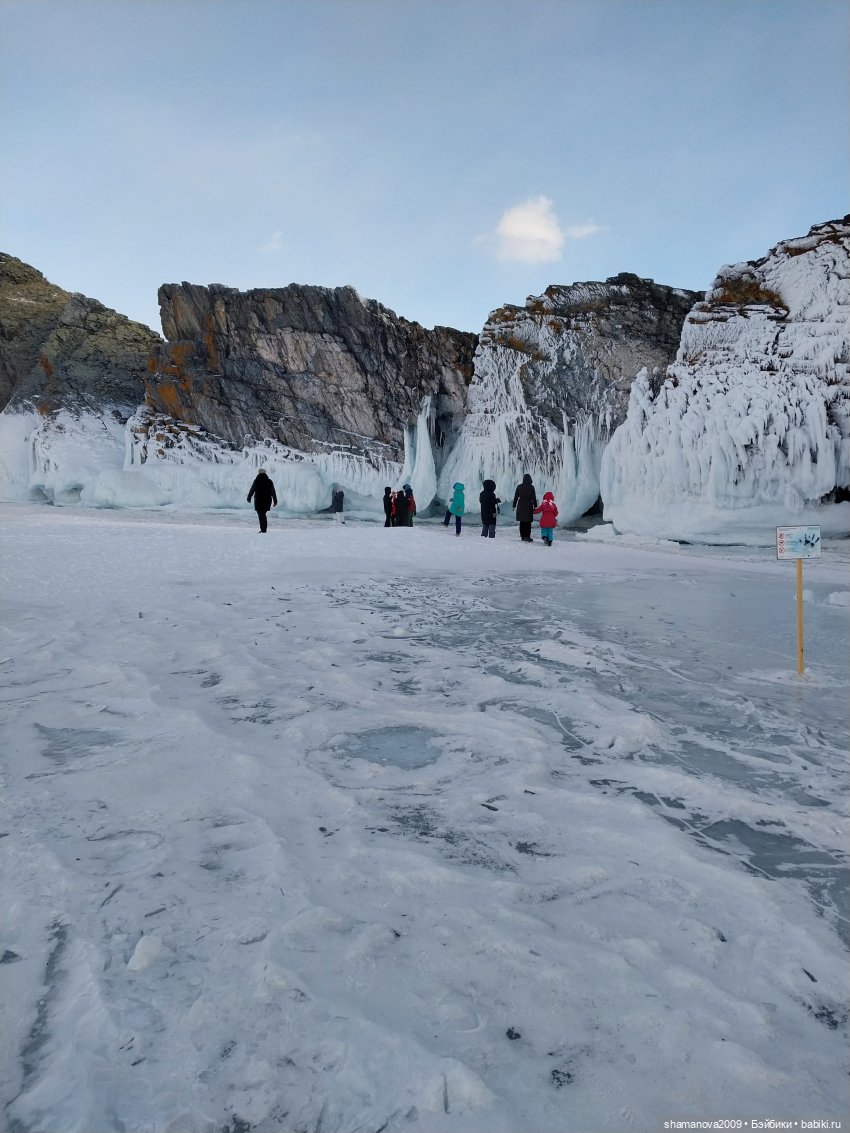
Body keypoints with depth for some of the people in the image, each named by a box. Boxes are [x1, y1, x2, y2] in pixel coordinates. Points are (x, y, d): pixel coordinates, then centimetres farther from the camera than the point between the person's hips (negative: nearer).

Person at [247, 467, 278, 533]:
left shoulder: (256, 481, -6)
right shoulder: (269, 482, 2)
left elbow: (252, 490, -1)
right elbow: (273, 492, 3)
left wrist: (249, 498, 14)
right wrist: (275, 501, 10)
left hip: (259, 501, -3)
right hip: (267, 501, 3)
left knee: (261, 515, 1)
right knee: (263, 514, 20)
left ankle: (263, 530, -1)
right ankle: (265, 527, 19)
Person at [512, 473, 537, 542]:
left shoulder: (519, 487, 1)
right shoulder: (531, 487, -8)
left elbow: (516, 497, 6)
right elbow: (534, 498, -6)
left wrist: (514, 505, 14)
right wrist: (535, 506, 2)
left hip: (521, 506, 4)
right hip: (528, 506, -3)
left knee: (522, 522, 11)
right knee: (528, 522, 1)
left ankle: (522, 536, 14)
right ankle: (527, 537, -2)